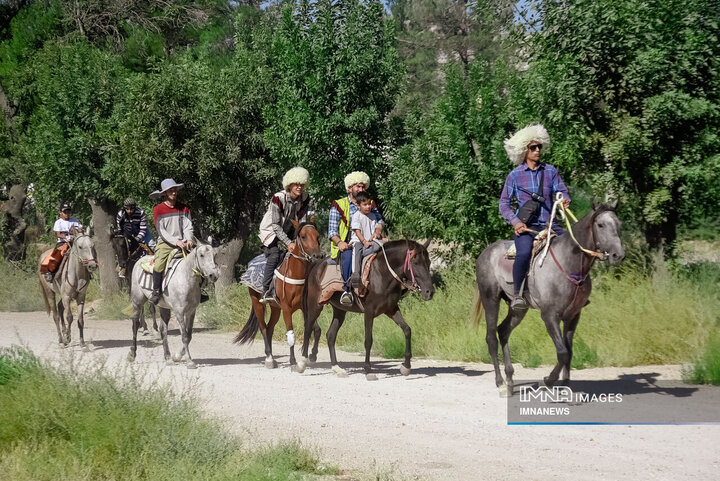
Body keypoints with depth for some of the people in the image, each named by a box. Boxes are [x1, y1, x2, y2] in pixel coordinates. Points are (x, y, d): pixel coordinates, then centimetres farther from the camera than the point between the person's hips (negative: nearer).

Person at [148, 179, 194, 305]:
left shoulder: (184, 208, 11)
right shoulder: (158, 209, -1)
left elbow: (188, 226, 5)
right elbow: (161, 231, -7)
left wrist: (189, 240, -15)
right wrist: (176, 242, -18)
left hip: (182, 243, 3)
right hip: (165, 243, -3)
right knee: (159, 264, -28)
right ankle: (156, 292, -12)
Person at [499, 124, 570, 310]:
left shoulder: (550, 171, 11)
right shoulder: (515, 175, 3)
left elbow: (562, 191, 10)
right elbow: (504, 203, 4)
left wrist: (565, 200, -15)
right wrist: (515, 221, -12)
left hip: (548, 224, 4)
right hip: (525, 225, -4)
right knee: (524, 252, -34)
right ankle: (517, 294, -23)